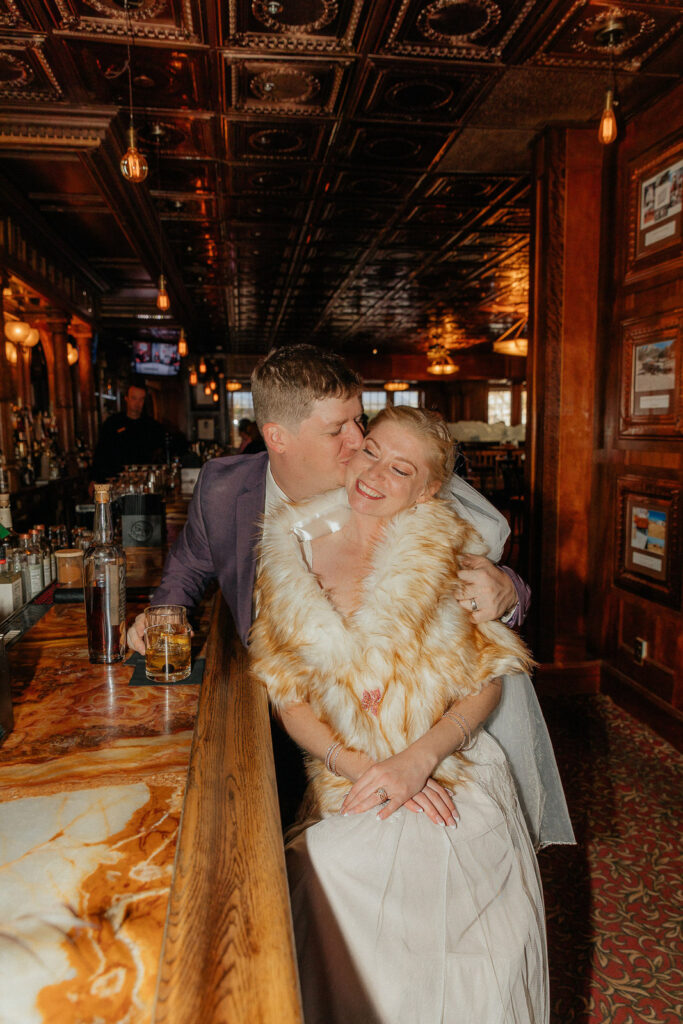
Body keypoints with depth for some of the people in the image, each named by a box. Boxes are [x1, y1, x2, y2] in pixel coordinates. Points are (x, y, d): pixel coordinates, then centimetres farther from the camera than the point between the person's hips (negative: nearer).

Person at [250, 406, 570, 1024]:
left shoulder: (449, 551, -1)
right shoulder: (294, 554, 3)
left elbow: (485, 680, 0)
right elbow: (289, 695, 3)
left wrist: (418, 758, -16)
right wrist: (361, 766, -13)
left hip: (453, 780, -1)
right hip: (351, 792, 1)